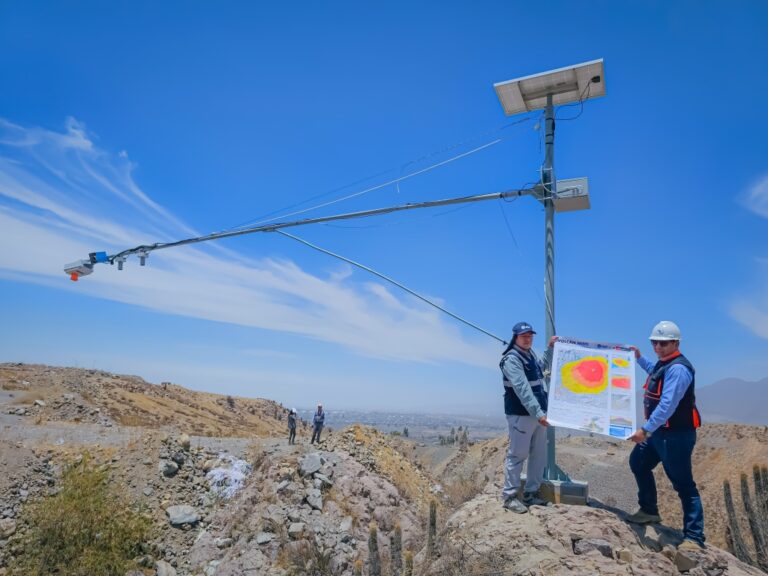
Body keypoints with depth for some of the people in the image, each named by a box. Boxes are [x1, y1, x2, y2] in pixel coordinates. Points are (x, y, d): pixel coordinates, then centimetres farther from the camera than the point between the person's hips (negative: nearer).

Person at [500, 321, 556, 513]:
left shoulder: (531, 355, 12)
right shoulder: (511, 359, -15)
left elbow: (544, 365, 36)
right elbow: (522, 389, -25)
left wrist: (551, 347, 24)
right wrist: (538, 413, -31)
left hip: (538, 413, 9)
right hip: (521, 415, -9)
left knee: (539, 455, 14)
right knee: (517, 455, -3)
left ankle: (531, 493, 25)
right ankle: (509, 495, 6)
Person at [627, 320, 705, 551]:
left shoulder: (678, 369, -22)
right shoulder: (663, 363, 9)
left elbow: (667, 405, -30)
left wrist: (645, 429, -32)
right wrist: (639, 358, 32)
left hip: (676, 434, -10)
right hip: (659, 431, 11)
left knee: (683, 484, -5)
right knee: (638, 463, 20)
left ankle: (694, 537, 3)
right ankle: (649, 510, 34)